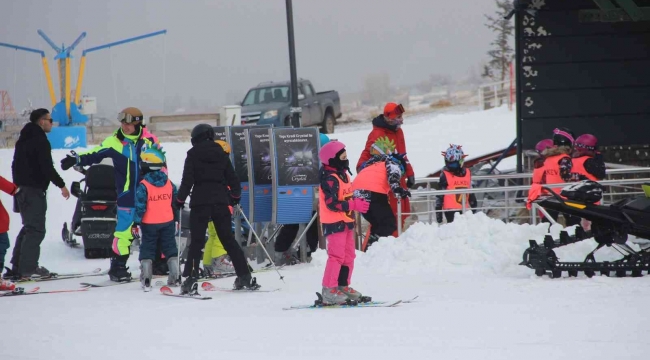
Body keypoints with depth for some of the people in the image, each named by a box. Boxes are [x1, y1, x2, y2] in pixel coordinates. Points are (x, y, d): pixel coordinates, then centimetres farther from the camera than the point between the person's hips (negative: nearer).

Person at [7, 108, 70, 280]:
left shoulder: (24, 139, 17)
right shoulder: (40, 140, -14)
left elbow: (16, 165, 21)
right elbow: (47, 167, -19)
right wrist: (61, 185, -12)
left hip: (21, 187, 10)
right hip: (34, 189, -10)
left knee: (29, 227, 16)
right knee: (36, 229, -8)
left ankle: (17, 266, 15)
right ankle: (28, 268, -12)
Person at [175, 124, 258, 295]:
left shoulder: (193, 154, -2)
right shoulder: (221, 154, 8)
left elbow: (187, 180, -6)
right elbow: (232, 178, 10)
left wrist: (180, 199, 5)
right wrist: (235, 196, 26)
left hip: (200, 202, -3)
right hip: (221, 201, 3)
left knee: (196, 241, -3)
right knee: (228, 239, 11)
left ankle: (190, 279, -13)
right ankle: (245, 276, 9)